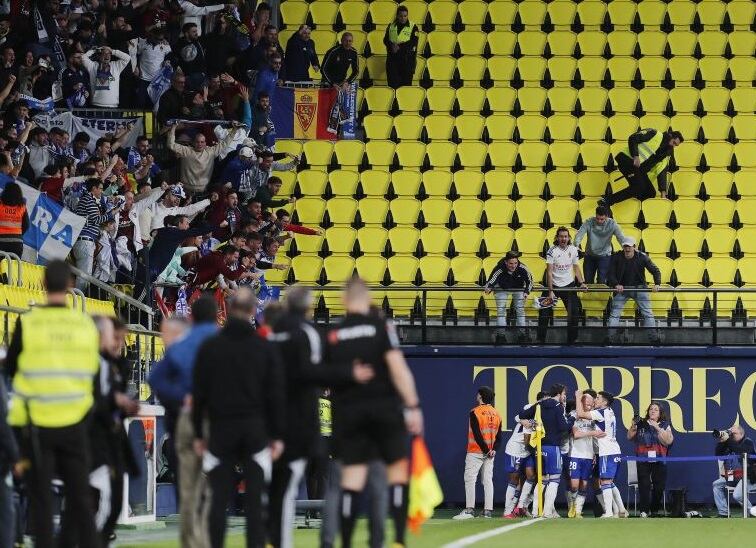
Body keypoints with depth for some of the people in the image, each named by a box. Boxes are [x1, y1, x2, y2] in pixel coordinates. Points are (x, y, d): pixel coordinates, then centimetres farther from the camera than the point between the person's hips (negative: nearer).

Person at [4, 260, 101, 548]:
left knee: (41, 497, 4)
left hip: (36, 422, -2)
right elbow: (92, 371, 6)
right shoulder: (86, 324, -3)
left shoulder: (27, 323, -9)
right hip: (75, 421, 2)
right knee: (80, 497, 9)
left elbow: (10, 368, 2)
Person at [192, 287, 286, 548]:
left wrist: (198, 433, 9)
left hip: (221, 429, 0)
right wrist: (277, 436, 6)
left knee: (219, 497, 2)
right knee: (254, 498, 0)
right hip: (255, 429, 0)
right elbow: (276, 395, 1)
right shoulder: (266, 348, -1)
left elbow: (199, 393, 2)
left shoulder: (210, 347, 0)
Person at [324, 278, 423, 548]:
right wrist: (413, 406, -11)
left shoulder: (332, 335, 6)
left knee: (352, 478, 3)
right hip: (384, 408, -2)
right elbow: (398, 368, -10)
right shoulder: (380, 326, -3)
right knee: (398, 469, 5)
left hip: (347, 411, 2)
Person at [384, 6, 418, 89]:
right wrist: (392, 45, -15)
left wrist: (400, 47, -16)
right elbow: (386, 40, 6)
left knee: (406, 82, -6)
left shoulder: (413, 27, 2)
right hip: (392, 58, 3)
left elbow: (413, 42, -8)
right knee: (393, 83, -3)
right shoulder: (391, 26, 12)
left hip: (407, 58, -3)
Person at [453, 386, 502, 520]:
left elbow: (477, 434, -18)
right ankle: (488, 510, 5)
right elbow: (499, 436, 7)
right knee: (488, 480, 8)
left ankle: (469, 509, -12)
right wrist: (493, 450, -2)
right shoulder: (496, 414, 10)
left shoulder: (475, 412, -11)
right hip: (490, 452, 6)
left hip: (476, 451, -6)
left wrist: (485, 450, -12)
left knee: (470, 479, -5)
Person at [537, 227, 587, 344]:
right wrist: (550, 291, -23)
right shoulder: (552, 251, -16)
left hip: (569, 285, 3)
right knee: (544, 313, -6)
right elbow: (549, 272, -18)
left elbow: (576, 267, 11)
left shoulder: (573, 250, -1)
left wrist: (581, 283, -1)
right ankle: (540, 339, 5)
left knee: (574, 312, -1)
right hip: (554, 285, -3)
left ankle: (572, 339, 11)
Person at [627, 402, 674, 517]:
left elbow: (668, 441, -8)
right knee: (644, 485, -12)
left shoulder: (665, 425, 8)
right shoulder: (641, 423, 9)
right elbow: (630, 437, 11)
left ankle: (654, 510, 16)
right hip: (643, 460, 0)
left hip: (659, 460, 0)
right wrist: (633, 426, -6)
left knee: (659, 486, 0)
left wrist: (657, 427, -14)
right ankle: (644, 511, -12)